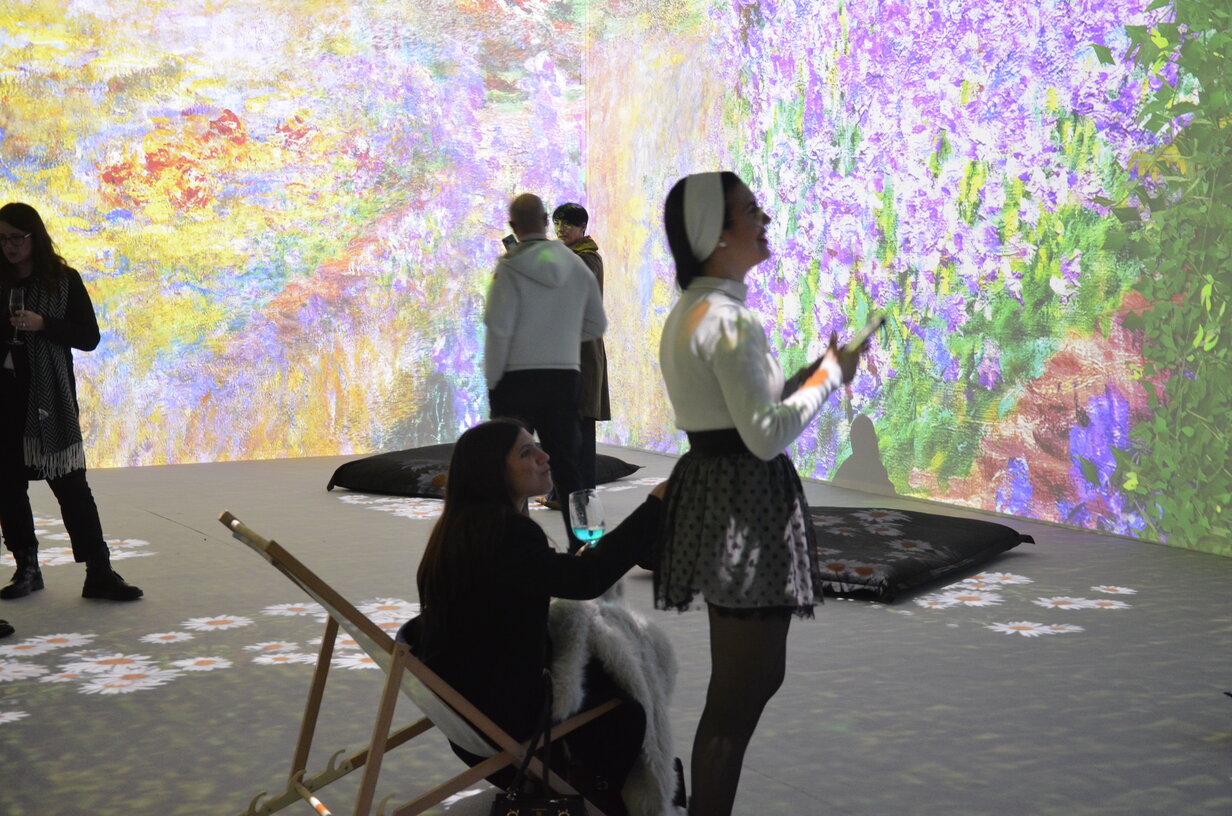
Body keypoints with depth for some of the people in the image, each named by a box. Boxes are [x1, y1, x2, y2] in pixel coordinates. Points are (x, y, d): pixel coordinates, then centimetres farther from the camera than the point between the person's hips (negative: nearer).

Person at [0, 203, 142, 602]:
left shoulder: (64, 280, 1)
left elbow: (89, 337, -2)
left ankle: (98, 572, -4)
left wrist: (42, 324, -15)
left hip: (49, 397, -3)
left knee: (69, 482, -5)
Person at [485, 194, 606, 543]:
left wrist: (493, 381, -6)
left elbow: (499, 330, -13)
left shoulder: (510, 268, -11)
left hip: (517, 378, -4)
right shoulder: (577, 265, 3)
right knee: (566, 464, 12)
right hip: (565, 377, 4)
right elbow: (597, 325, 9)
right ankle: (580, 542, 14)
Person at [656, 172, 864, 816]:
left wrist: (816, 369, 11)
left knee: (751, 677, 22)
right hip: (746, 500, -11)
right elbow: (766, 434, -22)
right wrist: (830, 376, -9)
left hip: (711, 488, 11)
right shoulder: (732, 320, -18)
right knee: (740, 694, 0)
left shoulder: (690, 312, 13)